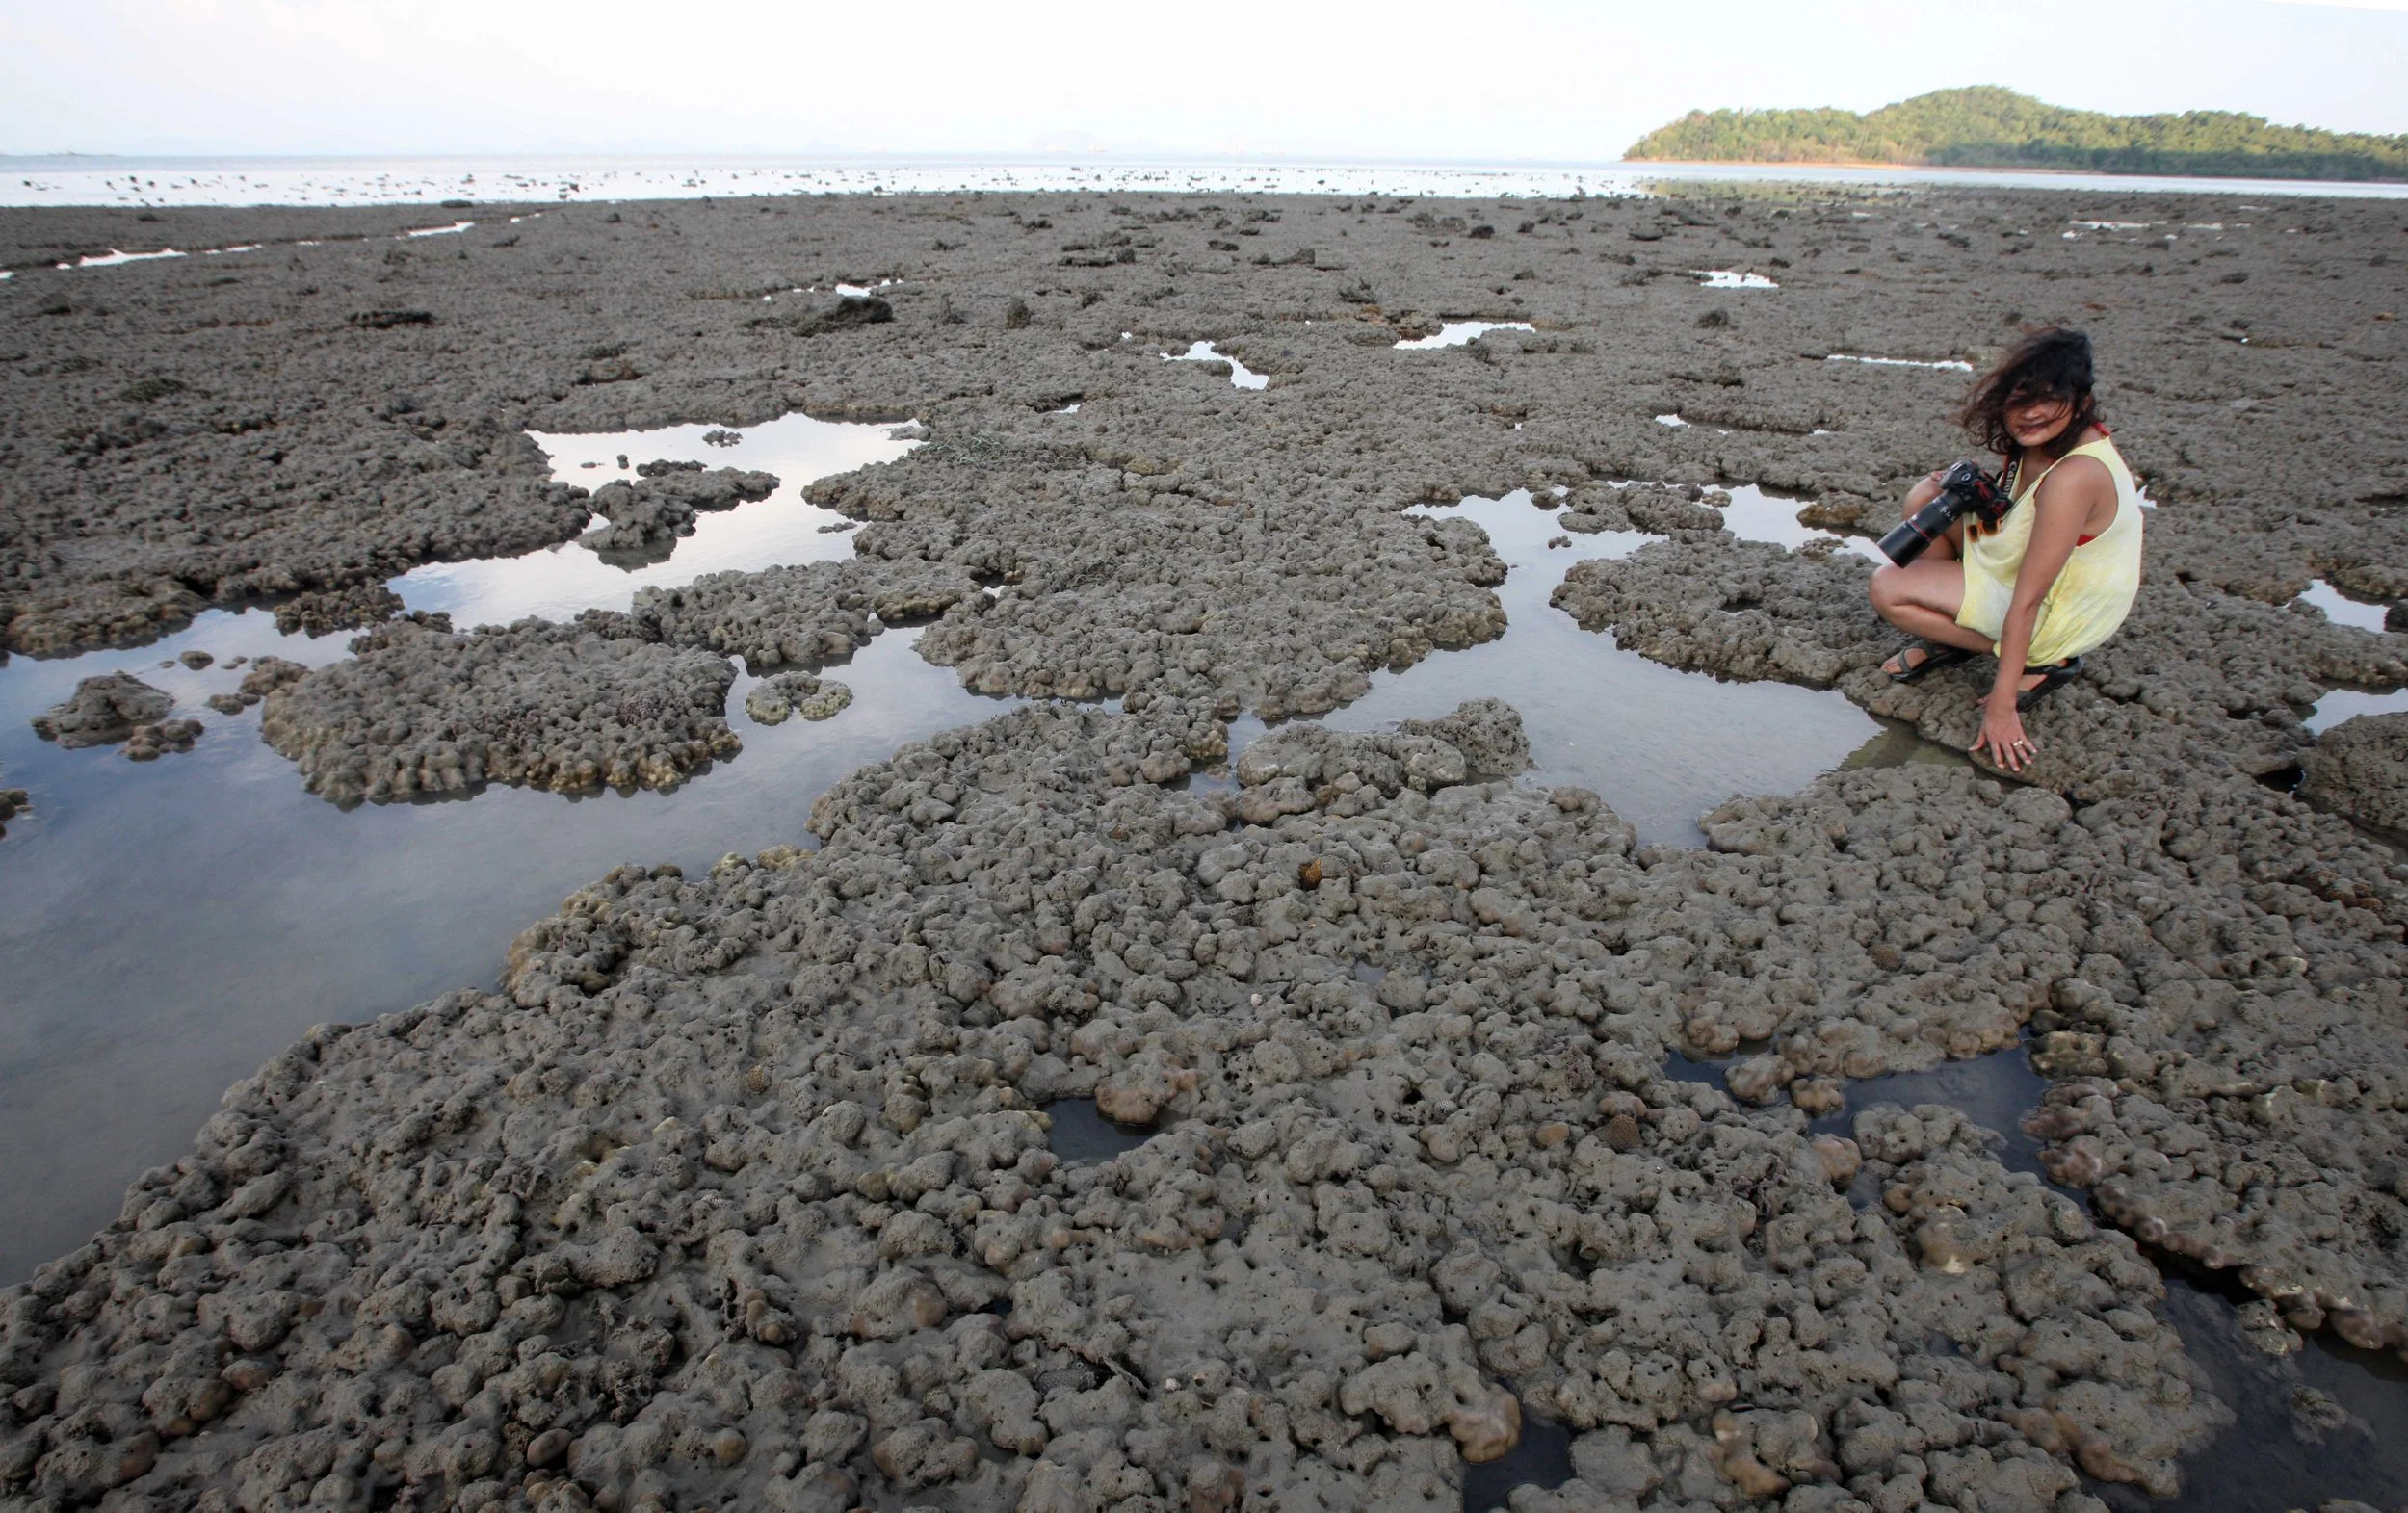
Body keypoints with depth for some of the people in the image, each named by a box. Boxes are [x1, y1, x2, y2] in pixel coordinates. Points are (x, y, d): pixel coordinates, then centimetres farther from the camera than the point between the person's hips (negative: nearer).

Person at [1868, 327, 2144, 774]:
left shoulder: (2073, 477, -33)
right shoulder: (2042, 441, -7)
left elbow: (2026, 602, -33)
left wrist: (2001, 705, -29)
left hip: (2060, 612, -9)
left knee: (1888, 588, -15)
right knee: (1927, 498, 2)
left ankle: (2040, 662, -6)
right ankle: (1945, 634, 9)